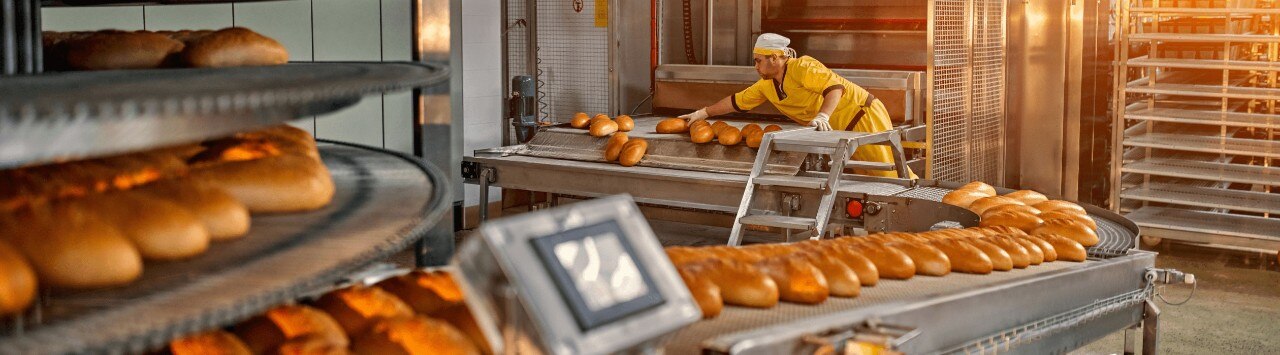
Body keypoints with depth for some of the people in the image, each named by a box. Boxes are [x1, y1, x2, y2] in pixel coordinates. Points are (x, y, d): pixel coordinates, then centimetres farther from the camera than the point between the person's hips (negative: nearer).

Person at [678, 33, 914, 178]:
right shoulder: (767, 85, 7)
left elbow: (835, 87, -32)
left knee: (888, 175, -8)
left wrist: (823, 116, -47)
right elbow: (737, 101, 14)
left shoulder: (802, 67, -20)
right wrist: (702, 114, 12)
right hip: (841, 131, 8)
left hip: (864, 115, -8)